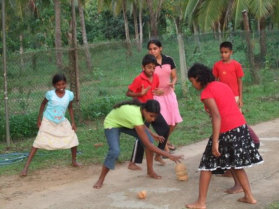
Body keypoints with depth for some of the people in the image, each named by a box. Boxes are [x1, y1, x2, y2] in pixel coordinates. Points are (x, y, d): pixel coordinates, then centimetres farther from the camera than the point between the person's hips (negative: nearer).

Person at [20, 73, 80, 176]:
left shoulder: (70, 94, -13)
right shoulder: (50, 94, -20)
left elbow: (70, 108, 3)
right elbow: (43, 103, -2)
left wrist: (73, 122, 1)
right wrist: (39, 118, -1)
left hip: (62, 122, 3)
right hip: (48, 121, -3)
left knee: (74, 139, 2)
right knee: (38, 142, -9)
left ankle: (74, 161, 27)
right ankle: (26, 166, -7)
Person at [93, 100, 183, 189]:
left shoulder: (142, 108, -21)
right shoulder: (136, 116, -43)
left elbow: (141, 125, 6)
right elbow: (148, 145, -40)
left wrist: (153, 135, -3)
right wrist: (169, 155, -40)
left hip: (124, 122, 7)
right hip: (112, 124, -7)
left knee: (149, 137, -10)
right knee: (115, 151, -29)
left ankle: (150, 171, 2)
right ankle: (100, 180, -8)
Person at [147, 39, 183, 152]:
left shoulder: (169, 60, -2)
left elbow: (174, 77, 4)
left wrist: (173, 83, -18)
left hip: (169, 93, 4)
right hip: (157, 95, -4)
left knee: (174, 121, 10)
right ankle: (164, 147, 10)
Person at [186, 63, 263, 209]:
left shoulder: (206, 93, -10)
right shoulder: (222, 85, 15)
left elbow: (217, 117, -19)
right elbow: (229, 108, 15)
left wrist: (215, 142, -20)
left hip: (226, 131, -8)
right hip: (240, 126, 8)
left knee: (207, 165, 5)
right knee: (236, 165, 23)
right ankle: (249, 196, 27)